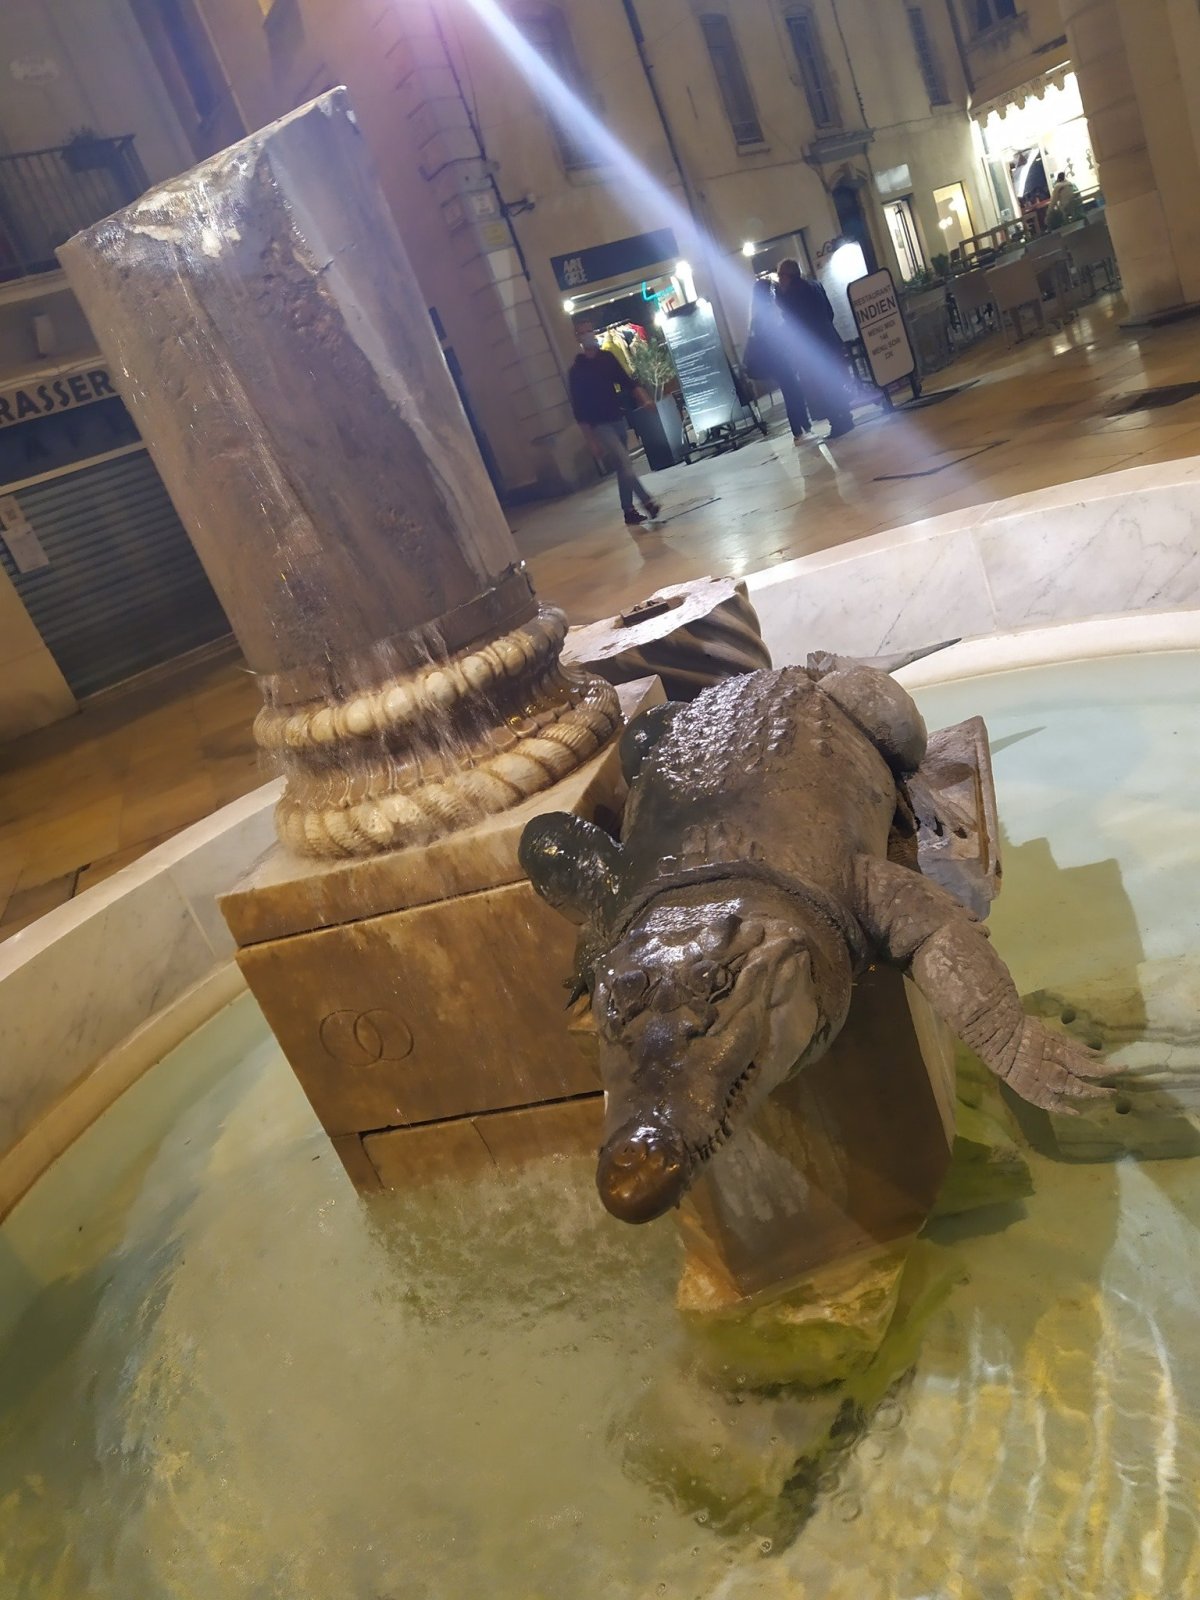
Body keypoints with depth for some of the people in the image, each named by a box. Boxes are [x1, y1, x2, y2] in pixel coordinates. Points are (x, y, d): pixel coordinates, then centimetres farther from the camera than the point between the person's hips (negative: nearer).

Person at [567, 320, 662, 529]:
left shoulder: (608, 358, 7)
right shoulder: (576, 370, -7)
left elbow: (627, 382, 8)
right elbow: (578, 408, -9)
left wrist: (644, 399, -11)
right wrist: (590, 439, -13)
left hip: (618, 419, 6)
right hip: (599, 425, -6)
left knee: (622, 467, 11)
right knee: (625, 464, -18)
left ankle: (629, 511, 19)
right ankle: (648, 502, -20)